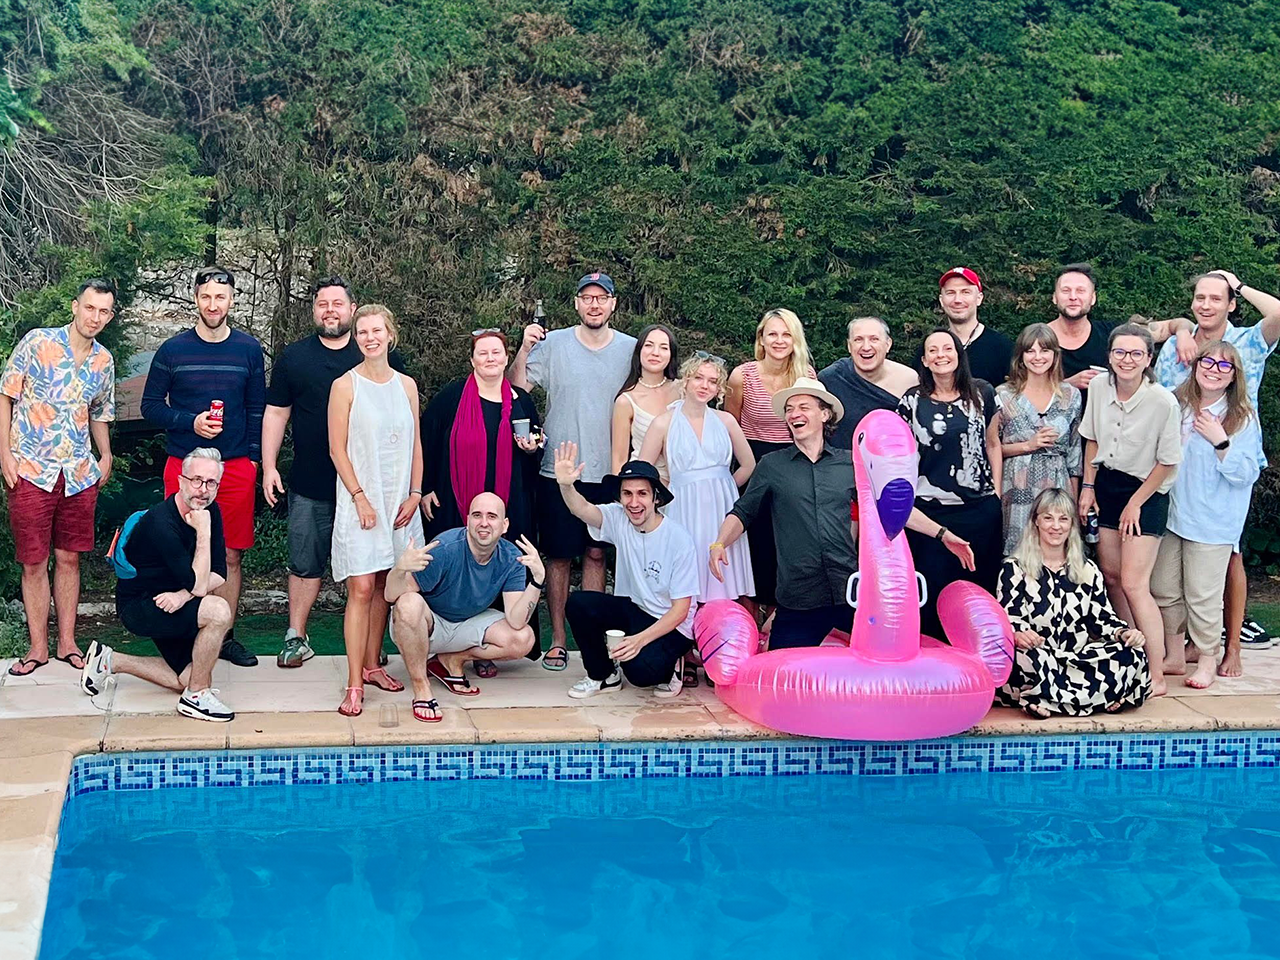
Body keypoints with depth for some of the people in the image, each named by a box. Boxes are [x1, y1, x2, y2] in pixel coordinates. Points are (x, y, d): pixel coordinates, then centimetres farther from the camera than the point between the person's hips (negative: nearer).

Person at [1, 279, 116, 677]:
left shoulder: (104, 362, 8)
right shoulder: (37, 342, -5)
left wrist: (106, 456, 11)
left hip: (79, 475, 4)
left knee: (69, 558, 9)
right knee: (33, 562, 2)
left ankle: (67, 643, 18)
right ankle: (38, 648, 11)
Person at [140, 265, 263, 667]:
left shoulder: (249, 350, 6)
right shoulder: (173, 350, 2)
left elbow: (257, 409, 11)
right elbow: (151, 406, 4)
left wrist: (253, 457, 3)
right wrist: (191, 422, -12)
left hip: (237, 467, 1)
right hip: (184, 464, -1)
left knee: (230, 556, 5)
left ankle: (226, 636, 14)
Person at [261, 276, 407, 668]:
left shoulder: (379, 357, 3)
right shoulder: (293, 357, 7)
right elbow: (276, 414, 9)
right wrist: (269, 466, 2)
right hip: (309, 486, 1)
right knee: (305, 565, 6)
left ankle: (369, 646, 17)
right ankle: (296, 638, 17)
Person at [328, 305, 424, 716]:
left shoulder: (406, 385, 9)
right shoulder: (346, 385, -4)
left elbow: (415, 445, 11)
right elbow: (337, 448, -6)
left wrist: (414, 493, 2)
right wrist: (360, 496, -12)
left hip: (399, 500, 4)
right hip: (360, 500, -4)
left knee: (384, 586, 10)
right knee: (361, 589, -9)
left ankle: (371, 665, 22)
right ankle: (354, 685, -8)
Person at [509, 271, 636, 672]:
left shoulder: (631, 349, 4)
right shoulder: (553, 343, -1)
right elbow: (517, 387, -6)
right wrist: (525, 348, -19)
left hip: (608, 473, 2)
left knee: (596, 554, 9)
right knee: (560, 555, 4)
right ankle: (558, 640, 12)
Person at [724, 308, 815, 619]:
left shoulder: (806, 377, -3)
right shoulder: (742, 376, -9)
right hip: (752, 465, -2)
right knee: (755, 541, 2)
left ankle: (775, 608, 21)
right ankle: (752, 611, 16)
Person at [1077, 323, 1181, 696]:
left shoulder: (1163, 401, -21)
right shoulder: (1099, 387, -6)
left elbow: (1167, 462, -12)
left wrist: (1135, 505, -9)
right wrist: (1088, 486, 7)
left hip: (1146, 492, -6)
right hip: (1107, 486, 6)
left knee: (1133, 584, -12)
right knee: (1110, 575, 9)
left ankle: (1156, 678, -7)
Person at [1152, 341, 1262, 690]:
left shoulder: (1243, 419, -6)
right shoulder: (1176, 408, 5)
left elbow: (1246, 474, -13)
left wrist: (1220, 441, -20)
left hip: (1213, 524, -5)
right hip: (1172, 514, 5)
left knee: (1203, 595, -1)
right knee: (1164, 590, 10)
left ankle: (1207, 662, 15)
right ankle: (1174, 656, 25)